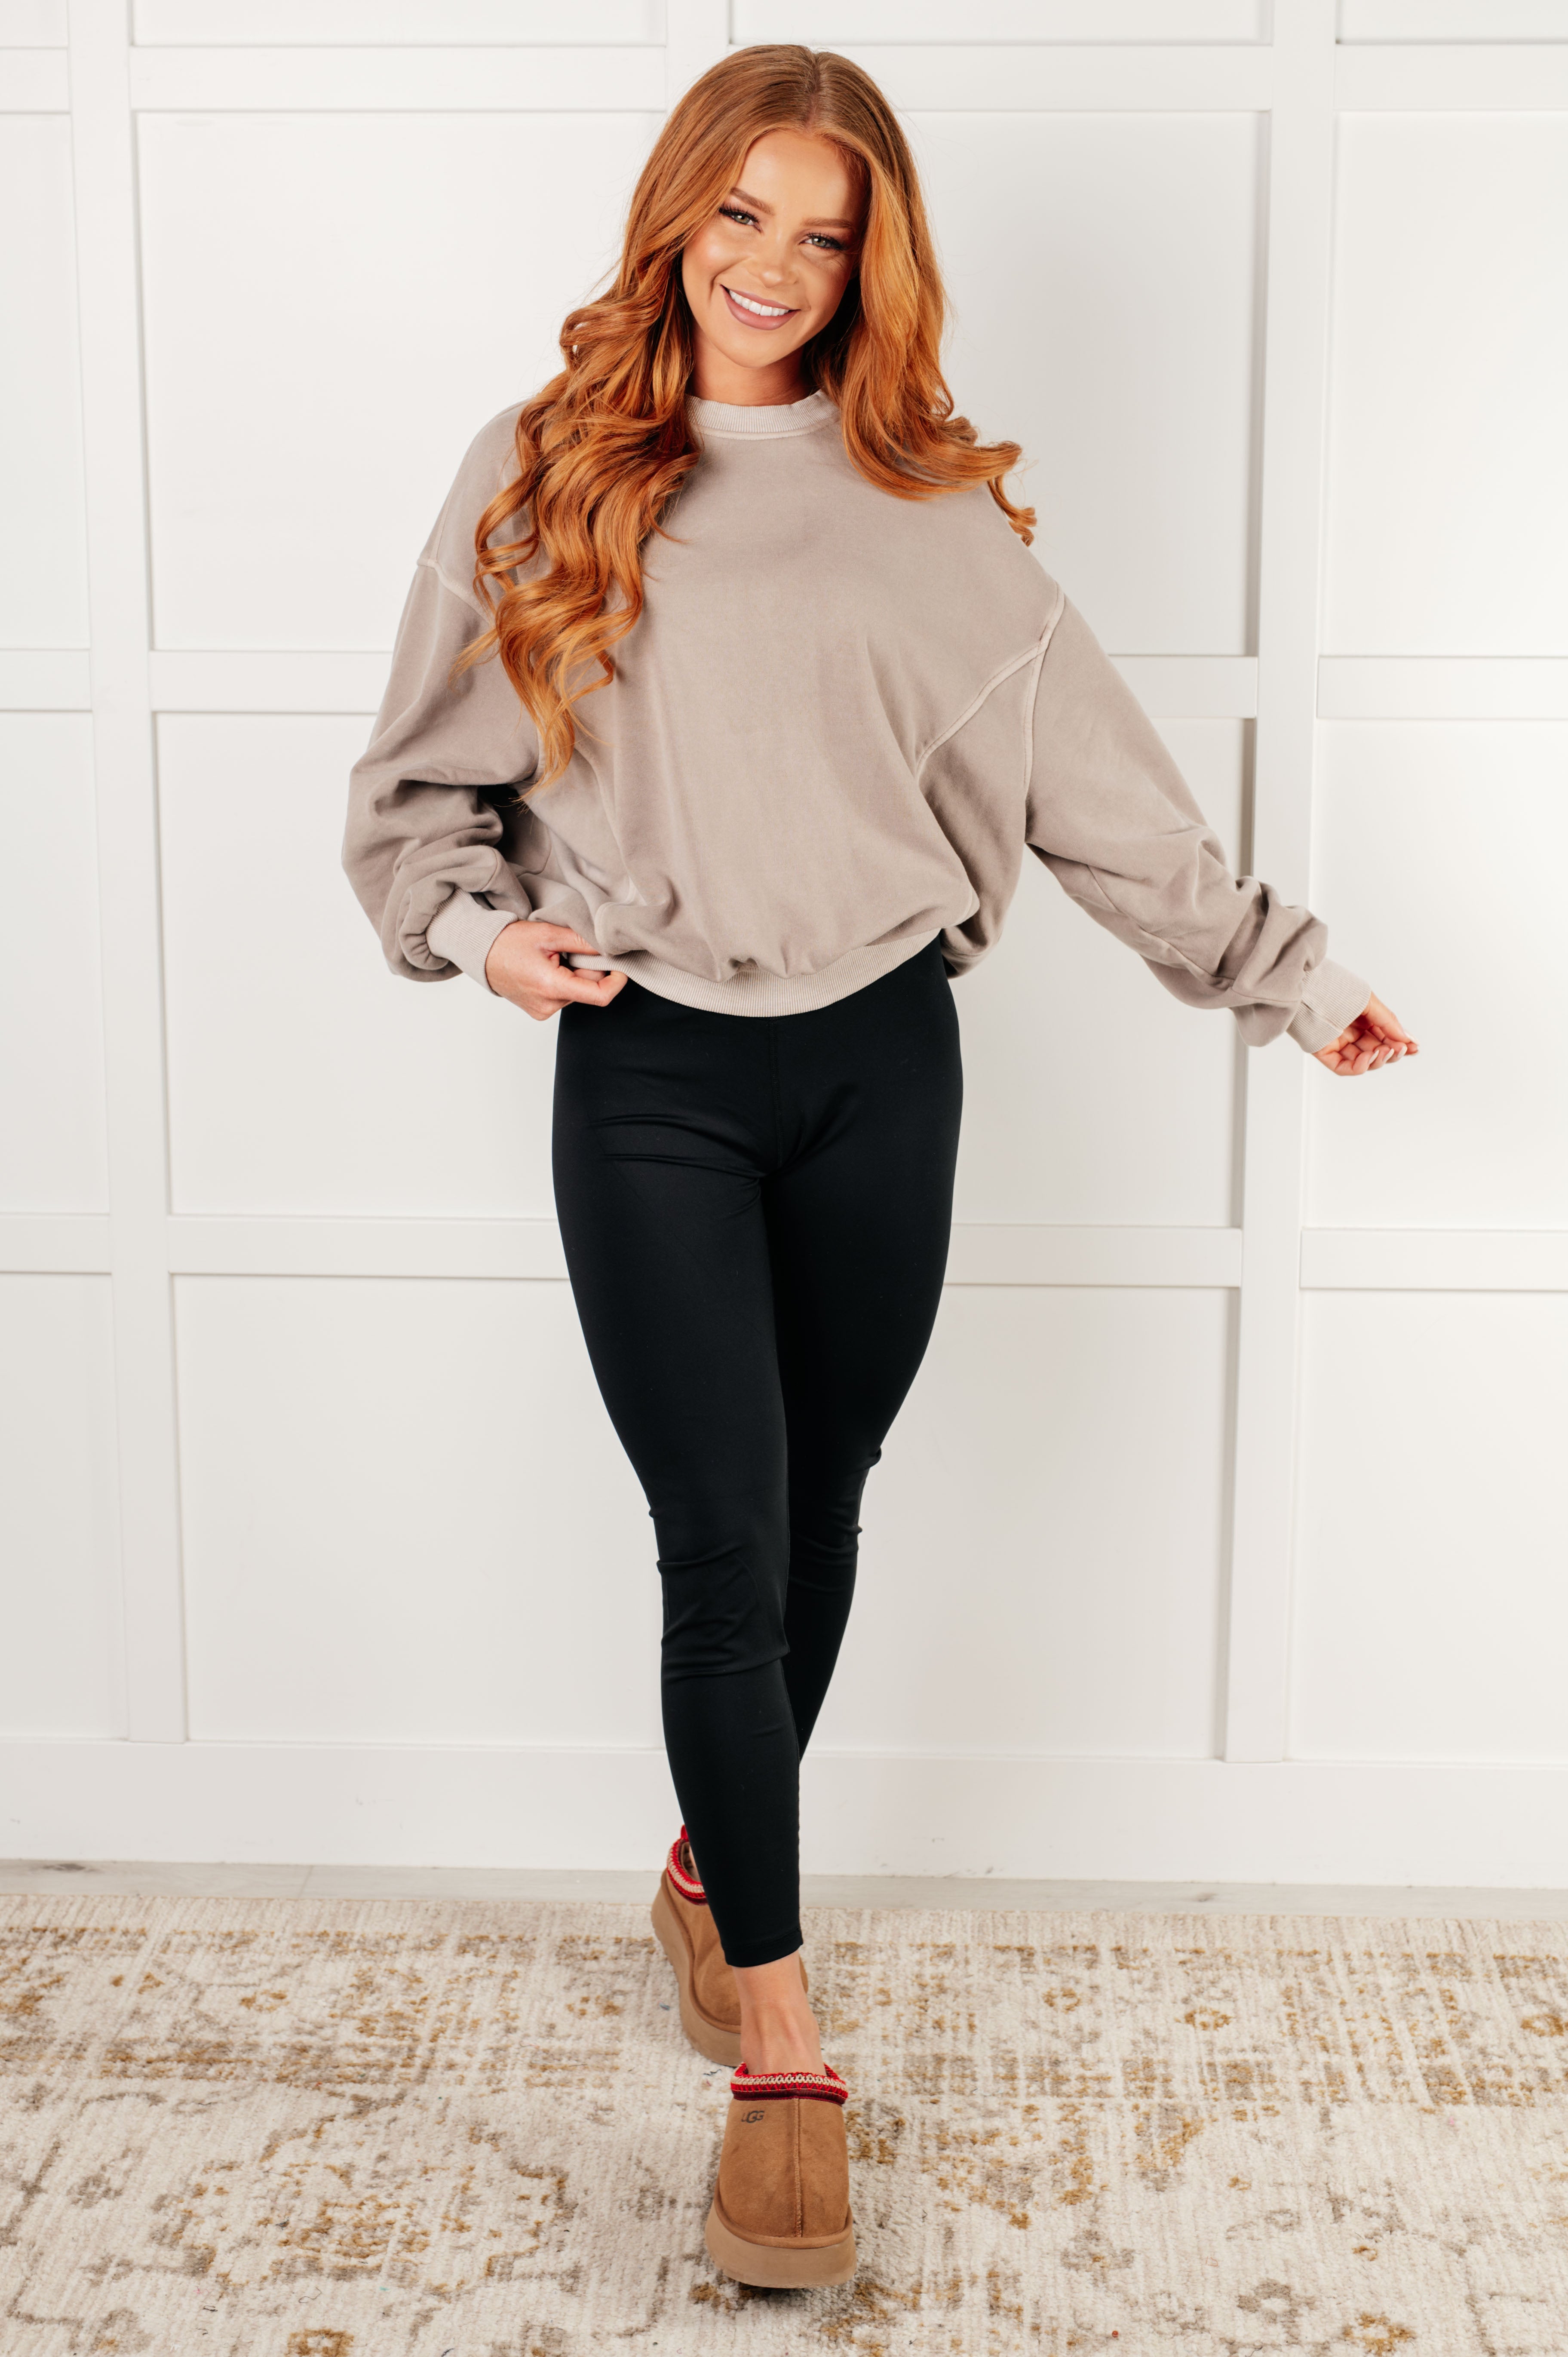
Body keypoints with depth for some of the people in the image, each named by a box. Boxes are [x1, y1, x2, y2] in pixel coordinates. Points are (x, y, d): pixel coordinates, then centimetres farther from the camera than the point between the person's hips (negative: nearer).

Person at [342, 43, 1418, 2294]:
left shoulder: (929, 508, 4)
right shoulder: (537, 479, 3)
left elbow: (1092, 777, 6)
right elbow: (423, 786, 9)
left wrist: (1287, 969, 6)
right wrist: (481, 923, -10)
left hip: (882, 1066, 2)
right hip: (651, 1076, -2)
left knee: (818, 1514, 13)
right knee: (722, 1552, -4)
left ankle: (716, 1868, 38)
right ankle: (781, 2041, 7)